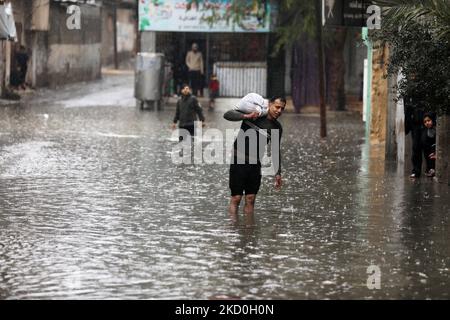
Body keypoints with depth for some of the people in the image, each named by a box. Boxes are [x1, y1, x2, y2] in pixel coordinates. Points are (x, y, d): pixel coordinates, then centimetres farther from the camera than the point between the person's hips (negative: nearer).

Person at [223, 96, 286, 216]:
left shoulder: (277, 127, 7)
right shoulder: (254, 113, -8)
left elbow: (276, 151, 17)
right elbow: (227, 115, -15)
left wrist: (278, 173, 15)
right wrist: (247, 116, -29)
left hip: (255, 163, 5)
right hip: (239, 161, -5)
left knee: (251, 199, 6)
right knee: (236, 198, -4)